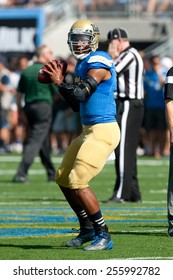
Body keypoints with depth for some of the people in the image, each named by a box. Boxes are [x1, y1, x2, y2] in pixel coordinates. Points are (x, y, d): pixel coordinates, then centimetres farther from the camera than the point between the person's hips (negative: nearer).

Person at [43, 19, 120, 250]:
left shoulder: (98, 64, -15)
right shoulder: (83, 64, 15)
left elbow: (81, 95, -24)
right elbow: (76, 104, 19)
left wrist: (60, 82, -15)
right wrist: (58, 82, 10)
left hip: (103, 131, -10)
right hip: (89, 131, 10)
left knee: (77, 181, -16)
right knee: (63, 178, 15)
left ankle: (103, 236, -9)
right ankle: (87, 229, 25)